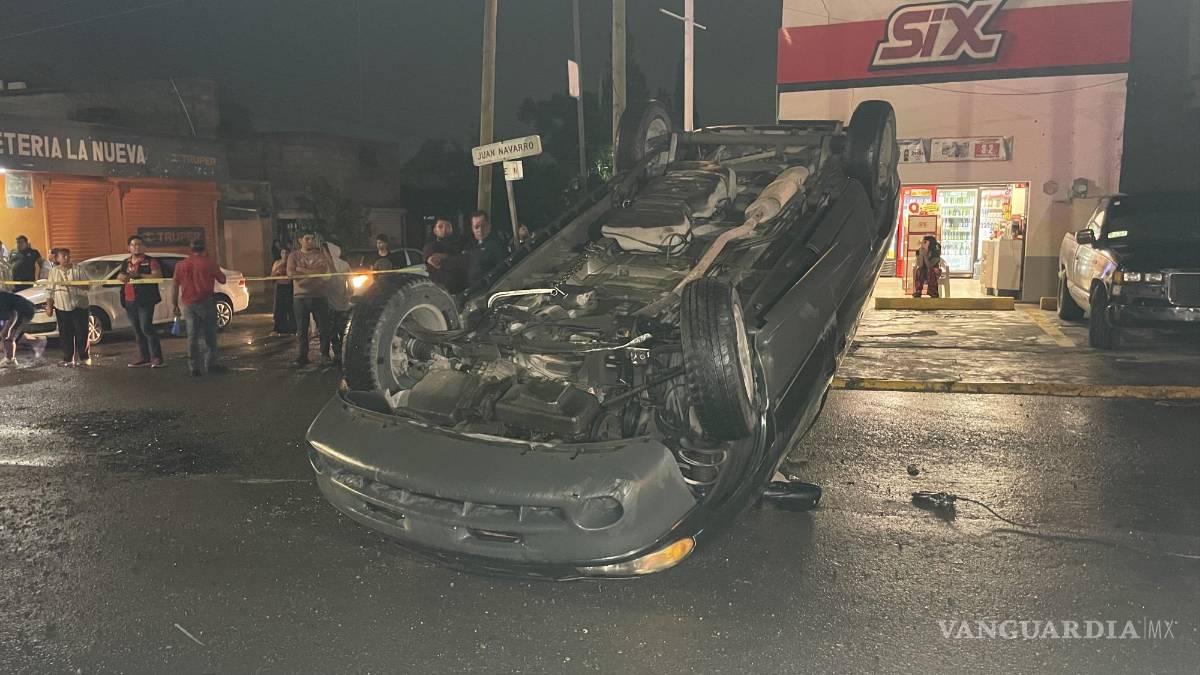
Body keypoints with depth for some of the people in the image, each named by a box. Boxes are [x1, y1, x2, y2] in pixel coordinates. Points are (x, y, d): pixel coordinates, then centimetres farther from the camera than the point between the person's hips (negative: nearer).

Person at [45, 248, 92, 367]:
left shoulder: (78, 269, 0)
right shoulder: (53, 272, 10)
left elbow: (87, 285, -6)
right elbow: (50, 291, 10)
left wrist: (72, 284, -18)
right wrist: (49, 306, 5)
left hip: (79, 306, -3)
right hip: (61, 307, 3)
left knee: (81, 333, -3)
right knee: (65, 334, 5)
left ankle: (84, 358, 3)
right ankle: (68, 359, 12)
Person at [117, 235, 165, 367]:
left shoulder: (150, 261, -3)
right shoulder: (126, 263, 17)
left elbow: (158, 276, -15)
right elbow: (119, 276, 25)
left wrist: (139, 275, -19)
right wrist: (121, 277, 1)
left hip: (145, 301, -7)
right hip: (129, 302, 7)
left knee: (146, 328, -13)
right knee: (137, 331, 9)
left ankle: (156, 357, -9)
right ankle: (144, 358, 15)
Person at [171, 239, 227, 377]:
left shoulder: (180, 265, 6)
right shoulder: (209, 263, -5)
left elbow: (175, 287, 7)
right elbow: (222, 280, 2)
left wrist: (175, 306, 14)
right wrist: (217, 269, 21)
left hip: (188, 304, 3)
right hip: (206, 303, -3)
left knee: (192, 337, 7)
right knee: (210, 335, 6)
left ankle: (195, 367, 7)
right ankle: (210, 364, 7)